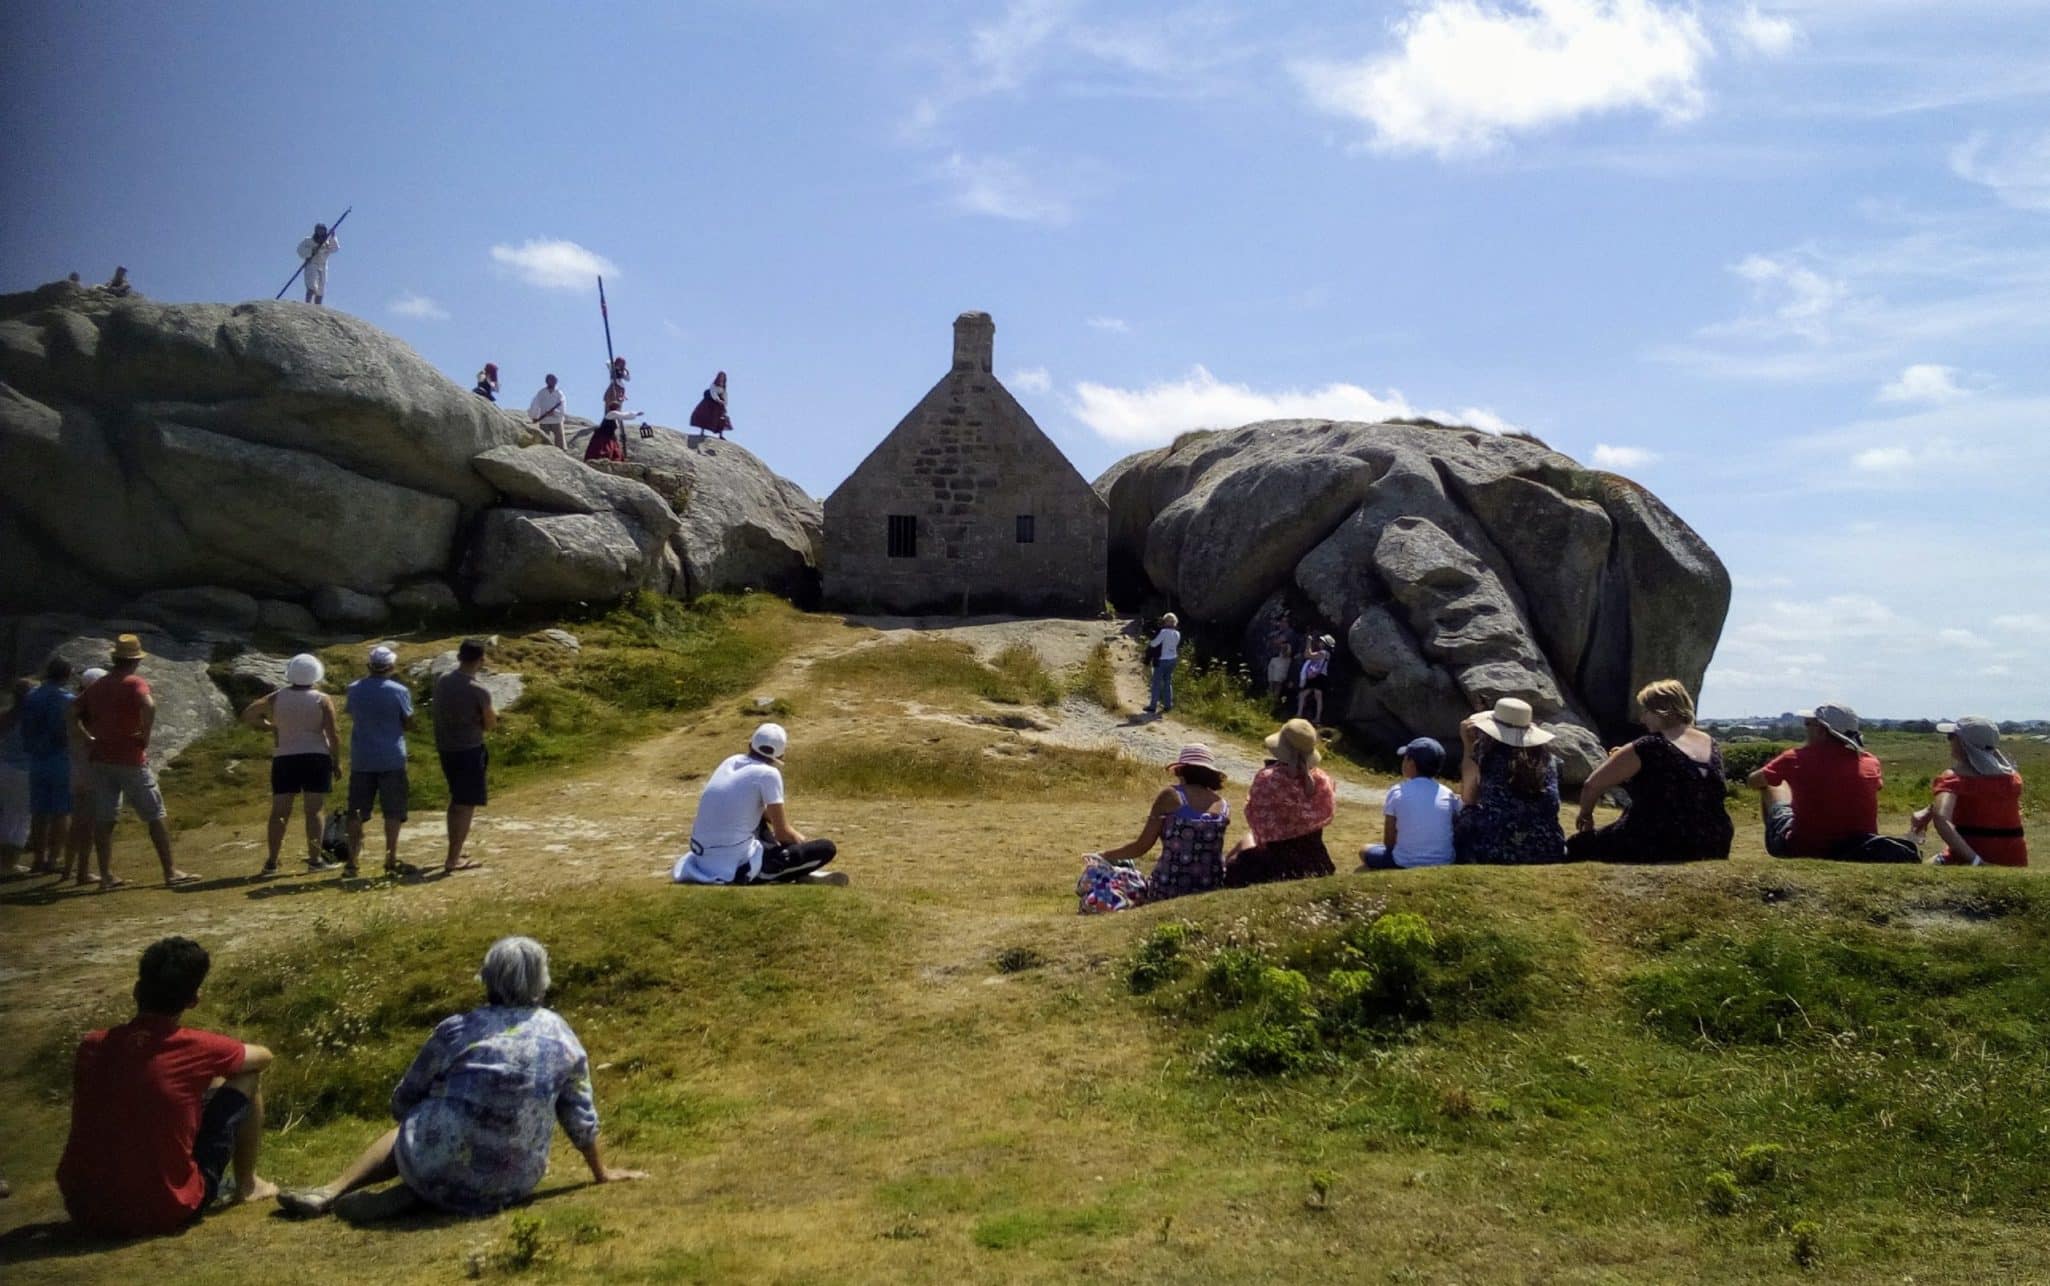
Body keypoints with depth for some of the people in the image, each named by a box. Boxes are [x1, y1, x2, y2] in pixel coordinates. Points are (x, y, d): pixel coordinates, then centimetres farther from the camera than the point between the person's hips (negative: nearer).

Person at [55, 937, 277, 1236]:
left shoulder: (91, 1047, -1)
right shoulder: (197, 1048, -12)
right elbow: (263, 1057, 9)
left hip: (85, 1211, 5)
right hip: (164, 1213, -5)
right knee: (248, 1077, 9)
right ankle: (247, 1187, 23)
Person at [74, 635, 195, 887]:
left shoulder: (98, 686, 12)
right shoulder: (135, 683, -9)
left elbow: (74, 712, 14)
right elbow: (148, 706, -28)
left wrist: (90, 738, 11)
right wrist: (146, 735, -17)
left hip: (101, 759, 6)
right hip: (130, 760, -6)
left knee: (104, 819, 8)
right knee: (156, 815, 1)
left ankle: (106, 876, 7)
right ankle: (170, 872, 1)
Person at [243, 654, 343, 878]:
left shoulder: (276, 698, 3)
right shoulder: (323, 700, -4)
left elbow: (247, 715, 3)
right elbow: (333, 734, -8)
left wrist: (269, 727, 15)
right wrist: (336, 761, 1)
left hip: (285, 759, 2)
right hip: (316, 758, -2)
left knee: (279, 812, 4)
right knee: (313, 811, -1)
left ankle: (272, 862, 4)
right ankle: (315, 859, -1)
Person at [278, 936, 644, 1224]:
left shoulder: (456, 1031, -4)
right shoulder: (560, 1035, 0)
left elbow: (403, 1104, 8)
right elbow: (582, 1120, 6)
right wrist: (601, 1173, 20)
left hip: (437, 1168, 1)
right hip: (510, 1185, 0)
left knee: (407, 1131, 32)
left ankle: (330, 1192, 15)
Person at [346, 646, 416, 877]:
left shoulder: (354, 690, 2)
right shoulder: (398, 691, -7)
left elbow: (353, 717, 12)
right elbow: (408, 723, -1)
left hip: (361, 760, 3)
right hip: (391, 759, -3)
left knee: (356, 812, 9)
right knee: (393, 810, 3)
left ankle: (352, 860, 7)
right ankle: (391, 860, 0)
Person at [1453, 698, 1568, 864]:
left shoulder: (1487, 753, -3)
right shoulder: (1547, 759, 7)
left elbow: (1468, 799, 12)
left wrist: (1468, 746, 16)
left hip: (1496, 853, -4)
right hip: (1547, 853, 4)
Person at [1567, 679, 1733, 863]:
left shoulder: (1648, 748, -13)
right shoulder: (1712, 746, 6)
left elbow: (1592, 786, -7)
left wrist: (1585, 814, 13)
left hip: (1657, 851, -7)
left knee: (1579, 846, 11)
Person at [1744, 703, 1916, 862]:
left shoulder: (1796, 759, -12)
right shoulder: (1870, 762, -4)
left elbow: (1753, 782, 6)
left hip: (1800, 850, -3)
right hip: (1855, 850, 3)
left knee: (1770, 784, 22)